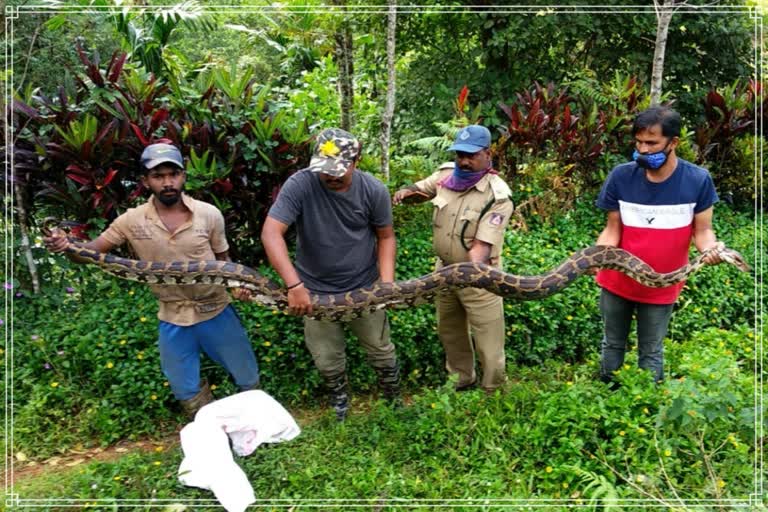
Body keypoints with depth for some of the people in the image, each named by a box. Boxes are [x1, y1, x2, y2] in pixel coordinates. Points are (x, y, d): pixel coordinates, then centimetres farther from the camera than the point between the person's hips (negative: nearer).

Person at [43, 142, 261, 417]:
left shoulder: (209, 214, -11)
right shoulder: (132, 221, -9)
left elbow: (222, 259, 1)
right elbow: (90, 252, -2)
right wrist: (64, 245, -24)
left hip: (215, 311, -1)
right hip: (173, 319, 1)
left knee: (247, 376, 14)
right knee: (186, 390, 18)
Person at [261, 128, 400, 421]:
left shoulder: (374, 190, -12)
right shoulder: (300, 185, -20)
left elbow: (385, 236, 0)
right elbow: (271, 232, -28)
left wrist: (387, 282, -13)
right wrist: (294, 285, -37)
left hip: (365, 288, 1)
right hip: (316, 291, -1)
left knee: (381, 352, 17)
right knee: (327, 360, 14)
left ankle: (395, 401, 45)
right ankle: (339, 400, 46)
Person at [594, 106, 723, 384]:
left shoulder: (698, 180, -15)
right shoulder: (620, 177, -14)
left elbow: (702, 229, -7)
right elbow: (613, 230, -8)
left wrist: (710, 248, -31)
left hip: (661, 287, -1)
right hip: (617, 281, 1)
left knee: (651, 353, 14)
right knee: (612, 344, 20)